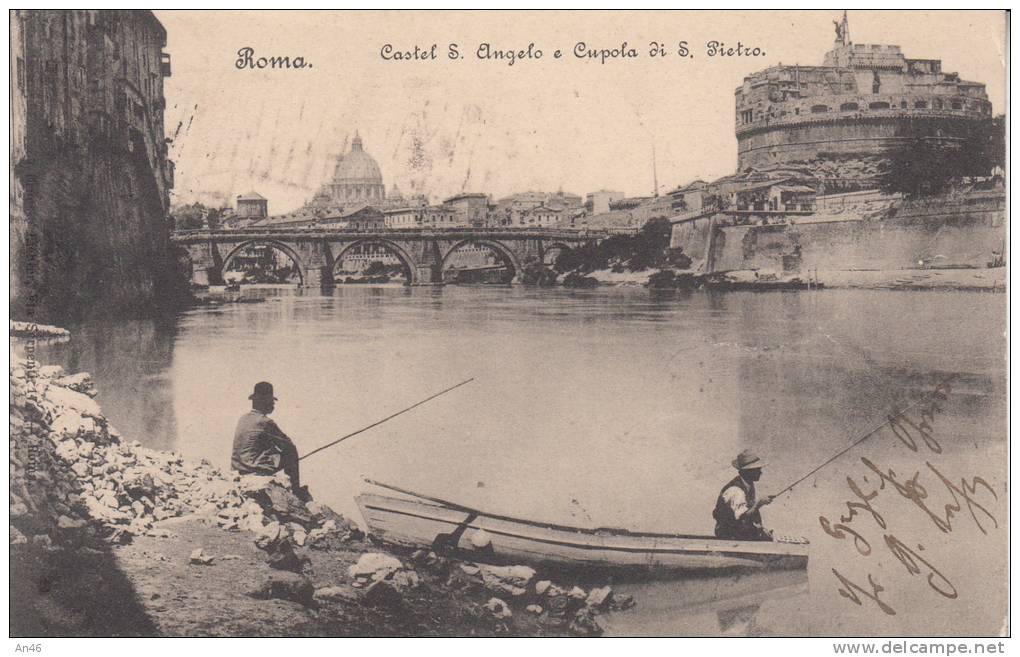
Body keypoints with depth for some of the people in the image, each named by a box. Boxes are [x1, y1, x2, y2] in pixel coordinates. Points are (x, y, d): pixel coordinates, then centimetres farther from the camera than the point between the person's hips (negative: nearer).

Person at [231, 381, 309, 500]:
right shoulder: (265, 422, -14)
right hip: (255, 469, -8)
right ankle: (296, 490, 13)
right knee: (291, 452, 4)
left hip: (237, 467, 8)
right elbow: (288, 445, -8)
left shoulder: (243, 418, 10)